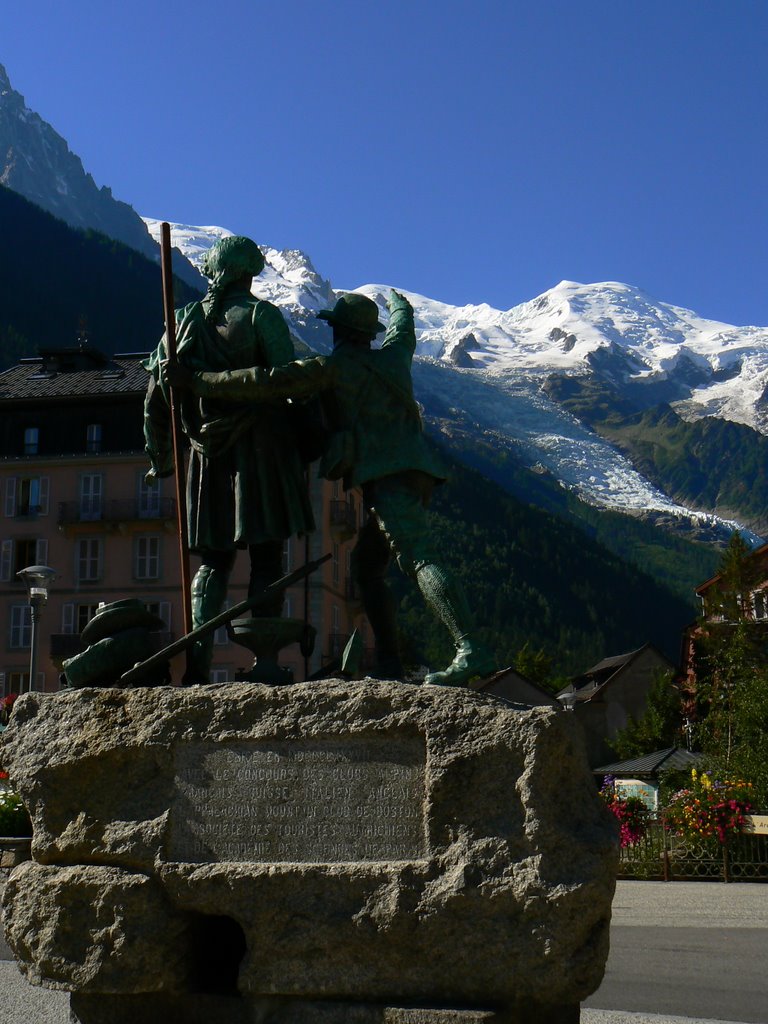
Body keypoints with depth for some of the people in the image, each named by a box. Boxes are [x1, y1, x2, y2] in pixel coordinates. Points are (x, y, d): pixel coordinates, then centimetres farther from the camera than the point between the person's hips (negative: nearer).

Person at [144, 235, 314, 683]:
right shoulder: (260, 315, -2)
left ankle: (198, 656, -4)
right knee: (267, 557, 0)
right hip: (262, 447, -4)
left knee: (214, 558, 10)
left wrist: (160, 460, 21)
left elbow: (155, 402, 12)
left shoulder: (184, 321, 11)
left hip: (208, 454, 4)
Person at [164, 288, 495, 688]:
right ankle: (388, 663, 11)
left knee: (419, 559, -22)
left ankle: (473, 652, -36)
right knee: (366, 566, 15)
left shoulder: (334, 366, 1)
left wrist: (198, 382, 2)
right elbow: (403, 331, 46)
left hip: (387, 477, -9)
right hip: (413, 474, 9)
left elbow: (268, 382, -5)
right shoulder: (393, 356, 21)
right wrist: (400, 305, 70)